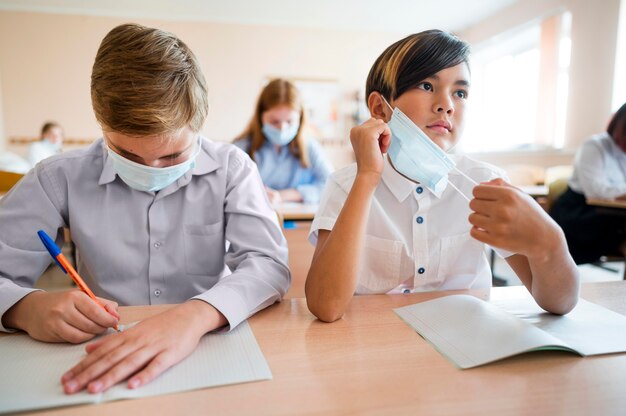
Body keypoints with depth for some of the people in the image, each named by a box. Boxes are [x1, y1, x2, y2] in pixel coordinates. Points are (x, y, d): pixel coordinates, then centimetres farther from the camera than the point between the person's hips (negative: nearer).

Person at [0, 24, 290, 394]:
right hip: (100, 356, 1)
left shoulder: (231, 168, -5)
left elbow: (270, 263, -15)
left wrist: (196, 315, -31)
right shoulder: (61, 178, -3)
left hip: (210, 350, -1)